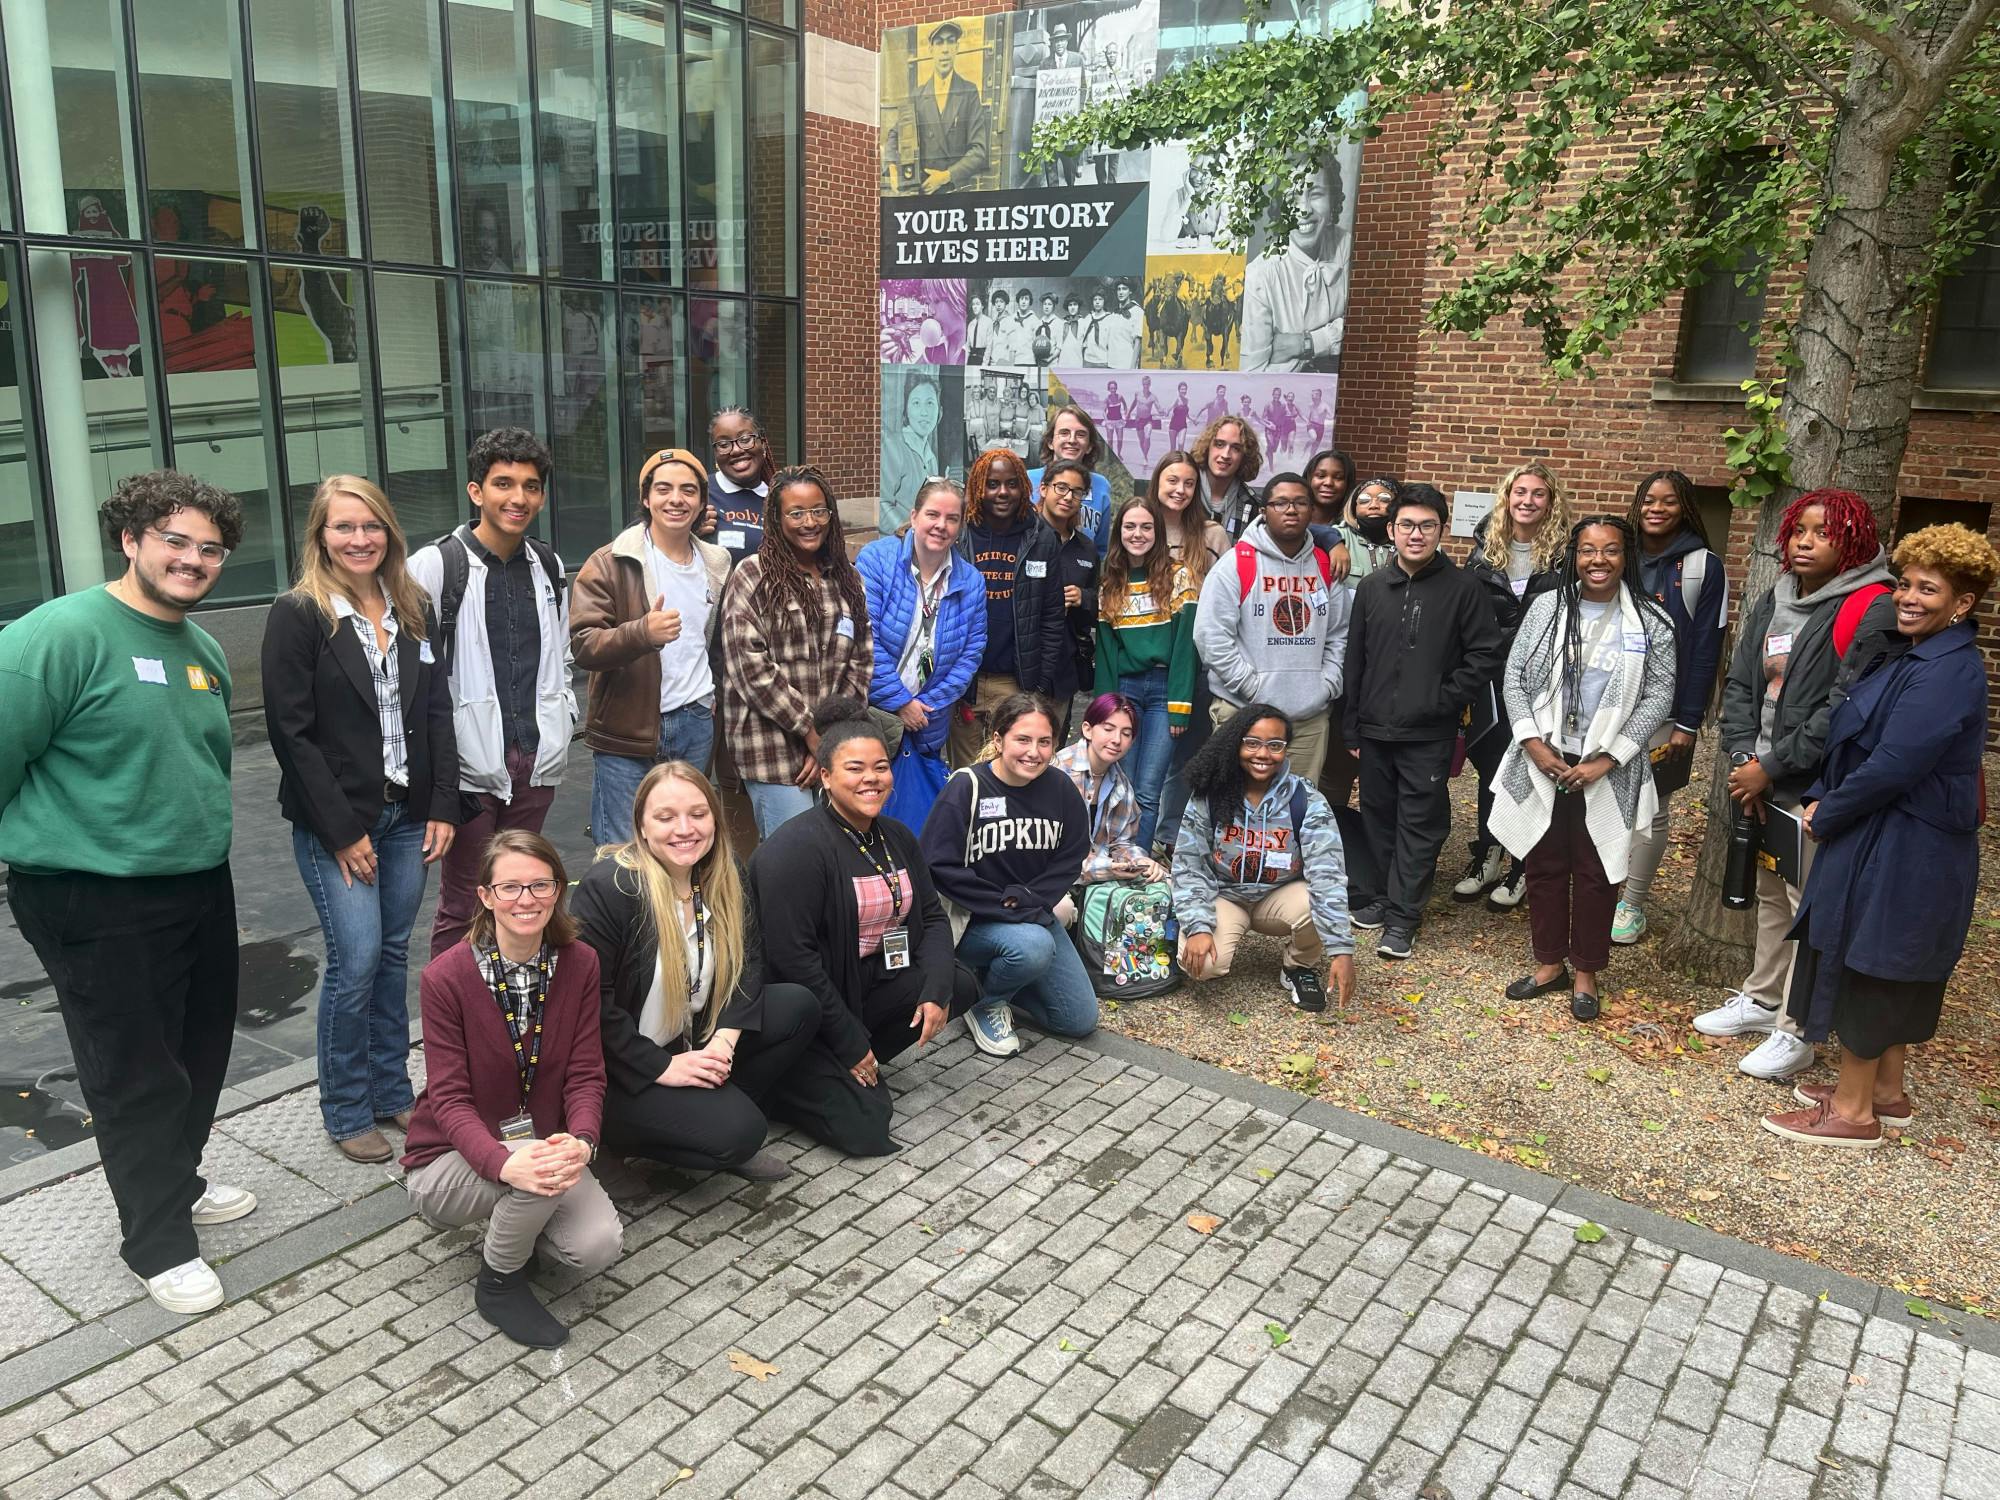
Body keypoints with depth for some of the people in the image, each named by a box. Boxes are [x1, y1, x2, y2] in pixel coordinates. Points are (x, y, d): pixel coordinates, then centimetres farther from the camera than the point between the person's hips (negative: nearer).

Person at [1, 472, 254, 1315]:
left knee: (200, 1055, 20)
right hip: (97, 904, -8)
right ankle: (159, 1242, 21)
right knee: (134, 1074, 5)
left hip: (202, 887, 8)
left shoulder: (204, 650, 10)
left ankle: (176, 1185, 42)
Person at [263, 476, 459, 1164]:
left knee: (393, 954, 11)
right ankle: (346, 1113, 12)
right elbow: (290, 730, -11)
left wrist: (442, 808, 1)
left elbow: (437, 712, 10)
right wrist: (342, 831, -12)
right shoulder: (298, 615, -7)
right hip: (335, 822, -5)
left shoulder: (413, 610, 9)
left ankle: (391, 1091, 24)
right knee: (357, 960, -5)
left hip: (406, 815, 5)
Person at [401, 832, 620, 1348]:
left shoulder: (579, 964, -7)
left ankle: (513, 1219, 12)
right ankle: (499, 1282, -4)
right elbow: (448, 1097, -19)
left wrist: (580, 1142, -30)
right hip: (449, 1162, -3)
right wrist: (506, 1163, -38)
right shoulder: (446, 977, -17)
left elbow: (586, 1073, -7)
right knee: (536, 1176, -35)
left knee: (599, 1246, -22)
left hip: (540, 1148, 3)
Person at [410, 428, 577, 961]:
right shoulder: (435, 565, -8)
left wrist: (563, 717, 12)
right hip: (471, 764, -5)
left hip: (537, 761, 6)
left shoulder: (548, 565, 11)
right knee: (462, 908, 2)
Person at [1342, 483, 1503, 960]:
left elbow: (1484, 653, -3)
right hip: (1375, 730, 4)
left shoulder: (1463, 587, -5)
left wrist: (1446, 700, -9)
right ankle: (1380, 894, 28)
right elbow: (1354, 661, 8)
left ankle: (1403, 915, 8)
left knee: (1419, 824, 1)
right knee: (1378, 817, 13)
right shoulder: (1372, 587, 5)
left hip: (1429, 735, -3)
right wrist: (1351, 727, 7)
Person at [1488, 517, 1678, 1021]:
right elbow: (1514, 678, 1)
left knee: (1595, 872, 8)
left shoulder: (1651, 623, -4)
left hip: (1608, 771, -2)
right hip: (1543, 763, 2)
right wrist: (1533, 744, -10)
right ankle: (1549, 964, 27)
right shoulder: (1546, 608, 1)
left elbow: (1658, 698, -5)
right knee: (1544, 865, 11)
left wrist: (1605, 761, -13)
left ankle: (1585, 971, 23)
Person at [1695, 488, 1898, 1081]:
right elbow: (1739, 686, 9)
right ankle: (1761, 999, 33)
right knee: (1770, 894, 19)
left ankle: (1795, 1032, 10)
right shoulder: (1771, 605, 10)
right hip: (1763, 785, 7)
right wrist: (1743, 758, -5)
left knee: (1810, 907, 0)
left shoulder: (1870, 611, -13)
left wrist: (1771, 767, -16)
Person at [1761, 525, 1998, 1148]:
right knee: (1888, 971, 18)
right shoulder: (1904, 654, 10)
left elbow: (1893, 767, -25)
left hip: (1905, 850, -10)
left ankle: (1852, 1110, 13)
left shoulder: (1947, 673, -21)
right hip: (1882, 839, 10)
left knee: (1866, 964, 0)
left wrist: (1826, 818, -13)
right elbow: (1853, 735, 13)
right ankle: (1887, 1090, 32)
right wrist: (1822, 797, -1)